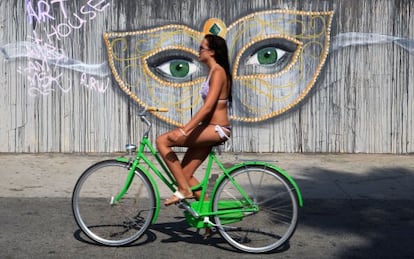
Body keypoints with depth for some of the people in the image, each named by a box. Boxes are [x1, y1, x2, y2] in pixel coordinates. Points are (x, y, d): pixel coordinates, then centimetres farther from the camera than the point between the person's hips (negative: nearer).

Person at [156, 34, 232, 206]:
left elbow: (207, 107, -22)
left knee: (162, 141, -15)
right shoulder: (213, 72, 17)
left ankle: (184, 190, -11)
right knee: (185, 174, 7)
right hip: (211, 129, 10)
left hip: (216, 129, -10)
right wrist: (188, 128, 22)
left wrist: (184, 130, -29)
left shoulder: (218, 72, -12)